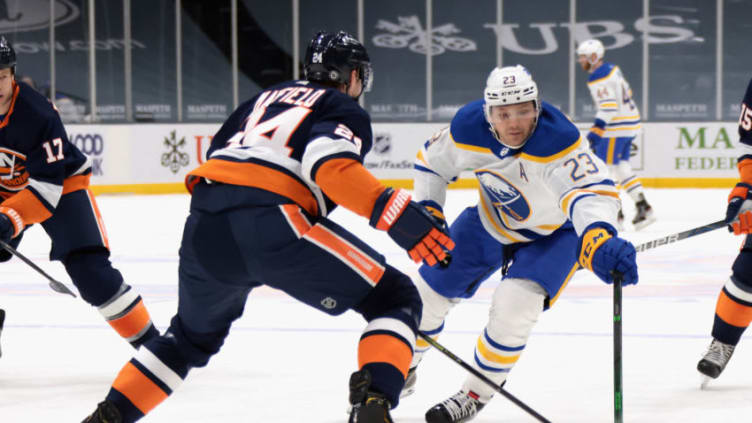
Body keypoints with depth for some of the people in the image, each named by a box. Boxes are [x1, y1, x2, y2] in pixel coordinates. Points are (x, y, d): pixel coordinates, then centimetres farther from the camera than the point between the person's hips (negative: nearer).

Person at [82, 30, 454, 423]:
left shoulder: (267, 98, 32)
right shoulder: (346, 110, 12)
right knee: (395, 299, 3)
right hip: (271, 223, -7)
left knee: (194, 333, 34)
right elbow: (331, 165, -11)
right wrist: (395, 213, -16)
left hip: (203, 228, 7)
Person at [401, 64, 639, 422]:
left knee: (514, 306, -26)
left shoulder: (558, 140, -39)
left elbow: (591, 192, -52)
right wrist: (427, 212, -13)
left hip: (554, 232, -5)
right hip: (491, 221, 5)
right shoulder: (468, 128, -24)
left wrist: (600, 240, -71)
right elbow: (432, 162, -3)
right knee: (428, 290, 8)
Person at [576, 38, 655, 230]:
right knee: (621, 167, 12)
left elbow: (608, 107, -25)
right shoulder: (612, 69, 13)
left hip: (617, 127, -10)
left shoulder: (599, 78, -17)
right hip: (630, 121, 10)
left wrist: (597, 130, -30)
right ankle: (643, 207, 9)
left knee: (606, 167, -5)